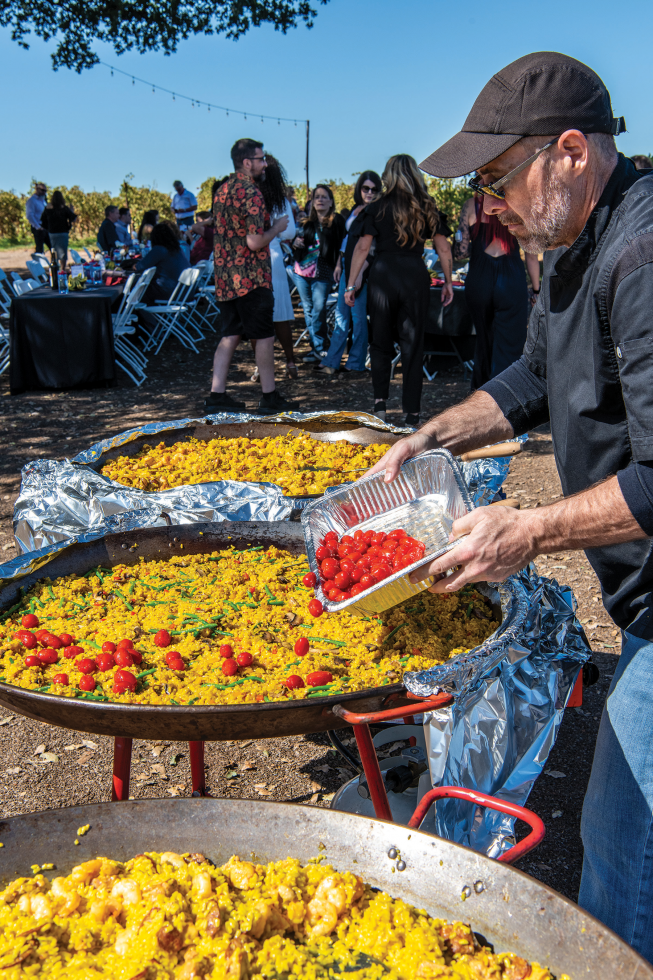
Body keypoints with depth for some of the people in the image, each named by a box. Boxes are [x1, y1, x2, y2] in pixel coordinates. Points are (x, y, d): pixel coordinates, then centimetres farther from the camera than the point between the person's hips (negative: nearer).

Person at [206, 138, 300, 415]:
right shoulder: (251, 192, -14)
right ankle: (269, 397, 7)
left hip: (225, 276, 8)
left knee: (229, 335, 10)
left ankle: (217, 395, 8)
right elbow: (255, 242, -21)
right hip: (251, 278, -8)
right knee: (264, 336, 1)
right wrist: (277, 227, -4)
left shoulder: (222, 190, 13)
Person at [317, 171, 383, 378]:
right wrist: (339, 264, 17)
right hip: (347, 267, 8)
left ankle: (356, 365, 8)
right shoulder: (356, 209, 14)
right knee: (341, 315, 10)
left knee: (358, 317, -1)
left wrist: (360, 272, -24)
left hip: (361, 270, -8)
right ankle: (331, 362, 15)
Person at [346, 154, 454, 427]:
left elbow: (362, 247, -3)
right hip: (416, 275, 1)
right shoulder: (427, 208, 7)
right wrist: (448, 282, 13)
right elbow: (444, 249, 5)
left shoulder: (378, 208, 2)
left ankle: (380, 403, 3)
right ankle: (412, 412, 7)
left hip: (383, 275, -1)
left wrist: (351, 284, -1)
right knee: (413, 344, 6)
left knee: (380, 342, 13)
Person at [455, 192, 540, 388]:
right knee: (509, 346, 2)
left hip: (478, 281, 2)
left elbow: (462, 251, -2)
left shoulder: (471, 205, -1)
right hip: (512, 281, -2)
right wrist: (536, 291, 10)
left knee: (484, 341, 20)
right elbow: (531, 255, 1)